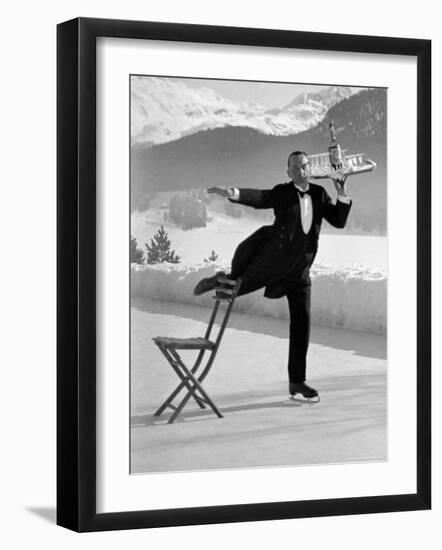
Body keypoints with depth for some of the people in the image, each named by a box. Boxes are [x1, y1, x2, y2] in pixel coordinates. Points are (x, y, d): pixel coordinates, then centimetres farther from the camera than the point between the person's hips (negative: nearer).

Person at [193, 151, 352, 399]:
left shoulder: (319, 194, 4)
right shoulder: (283, 192, -8)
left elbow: (339, 221, 0)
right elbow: (258, 198, -26)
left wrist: (343, 194, -15)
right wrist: (232, 193, -45)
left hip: (299, 270, 4)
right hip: (272, 260, -3)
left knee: (302, 322, 2)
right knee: (236, 287, 8)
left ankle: (297, 381, 10)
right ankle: (222, 280, 49)